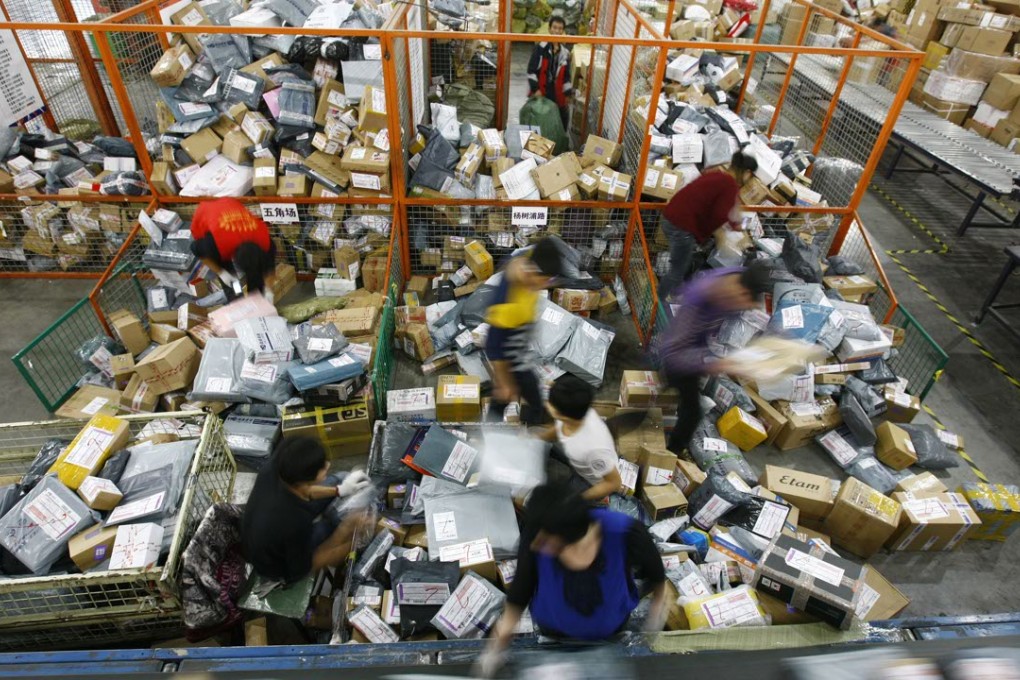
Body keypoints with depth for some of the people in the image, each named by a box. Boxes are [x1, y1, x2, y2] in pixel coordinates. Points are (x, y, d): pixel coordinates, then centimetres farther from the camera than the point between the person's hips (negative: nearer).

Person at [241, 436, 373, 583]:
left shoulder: (273, 469, -28)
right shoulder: (295, 524, -43)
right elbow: (302, 568, -22)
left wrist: (339, 490, -5)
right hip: (279, 569, -5)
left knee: (334, 481, 9)